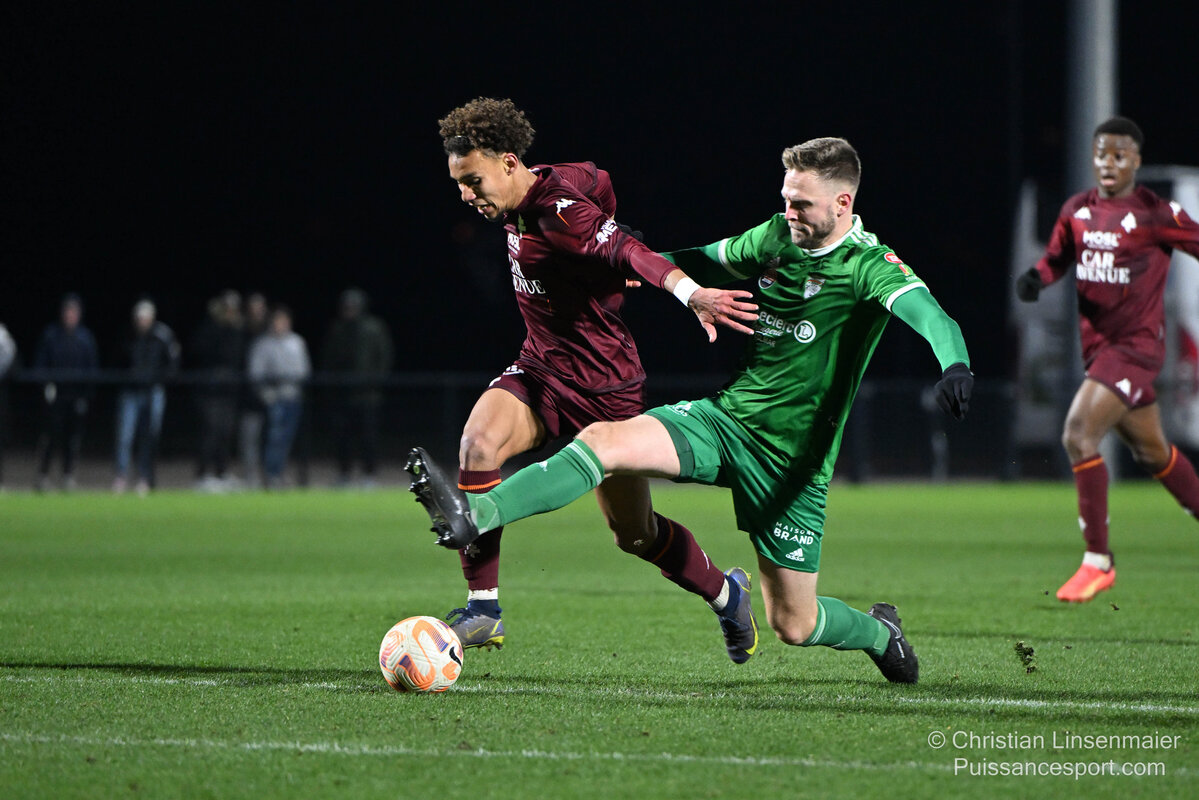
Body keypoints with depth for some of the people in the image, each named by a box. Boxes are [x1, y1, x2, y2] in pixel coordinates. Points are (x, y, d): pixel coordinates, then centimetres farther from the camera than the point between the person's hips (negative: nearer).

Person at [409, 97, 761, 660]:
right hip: (539, 370, 7)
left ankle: (725, 592, 37)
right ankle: (482, 609, -21)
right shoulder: (518, 208, 1)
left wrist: (689, 293, -59)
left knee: (635, 535, 6)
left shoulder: (559, 212, -25)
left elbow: (624, 249, -42)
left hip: (604, 389, -7)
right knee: (479, 440, -23)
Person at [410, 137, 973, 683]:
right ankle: (472, 519, -34)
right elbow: (708, 262, 24)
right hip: (726, 415, 5)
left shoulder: (870, 266, -14)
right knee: (604, 440, -22)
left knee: (792, 625, 3)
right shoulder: (778, 236, 4)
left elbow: (929, 314, -34)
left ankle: (880, 633, 37)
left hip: (793, 457, -5)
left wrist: (956, 364, -54)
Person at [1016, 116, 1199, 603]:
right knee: (1152, 452, 17)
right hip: (1097, 343, 7)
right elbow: (1058, 257, 19)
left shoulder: (1155, 215, -12)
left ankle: (1098, 560, -12)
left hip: (1136, 344, -7)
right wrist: (1036, 277, -2)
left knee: (1078, 434, -20)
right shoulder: (1077, 211, 6)